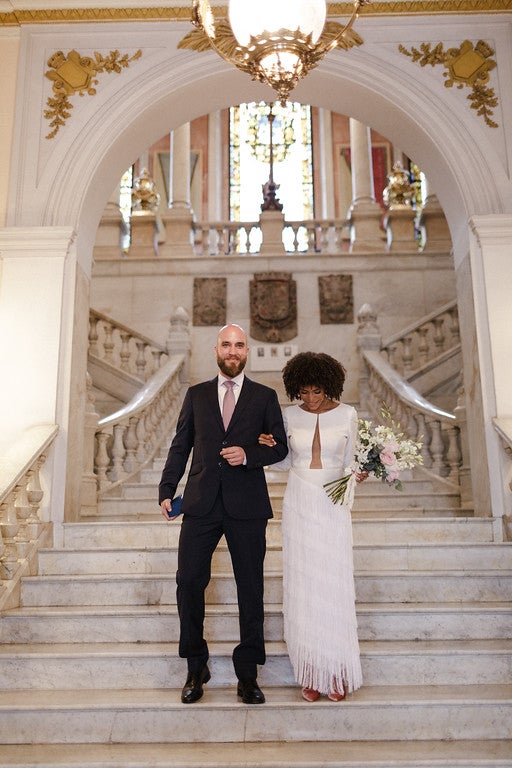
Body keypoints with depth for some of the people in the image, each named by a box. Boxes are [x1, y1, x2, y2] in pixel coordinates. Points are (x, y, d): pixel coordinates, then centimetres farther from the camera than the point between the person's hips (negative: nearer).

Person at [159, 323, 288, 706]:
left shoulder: (265, 397, 8)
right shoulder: (196, 395, 12)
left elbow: (280, 447, 6)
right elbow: (180, 445, 10)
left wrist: (248, 454, -13)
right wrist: (167, 490, 1)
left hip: (247, 506, -1)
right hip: (201, 503, 1)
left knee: (251, 588, 5)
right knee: (189, 582, 0)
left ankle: (248, 675, 19)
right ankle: (196, 667, 20)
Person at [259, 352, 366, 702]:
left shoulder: (347, 414, -2)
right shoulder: (290, 415, 1)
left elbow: (350, 463, 4)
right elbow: (286, 462, 10)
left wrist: (357, 475, -17)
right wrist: (271, 448, -9)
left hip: (333, 505, -1)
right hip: (299, 503, 1)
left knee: (335, 584, 0)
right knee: (302, 586, 4)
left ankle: (337, 671, 15)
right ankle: (311, 671, 16)